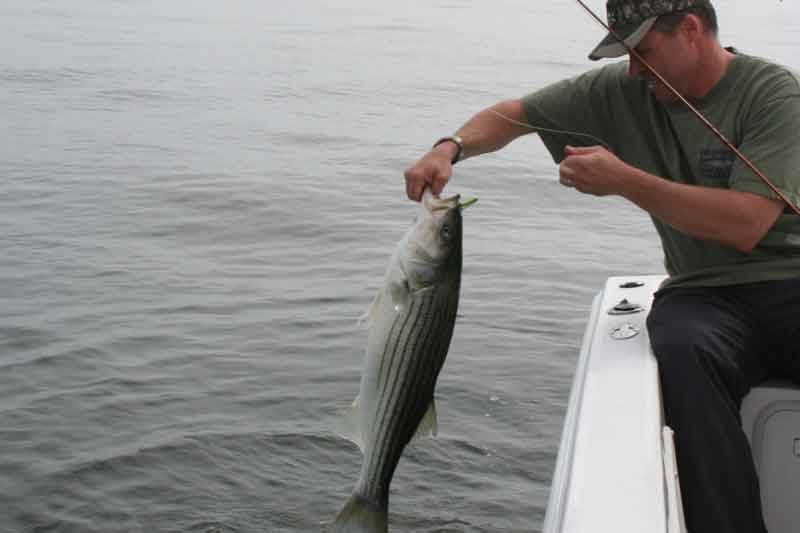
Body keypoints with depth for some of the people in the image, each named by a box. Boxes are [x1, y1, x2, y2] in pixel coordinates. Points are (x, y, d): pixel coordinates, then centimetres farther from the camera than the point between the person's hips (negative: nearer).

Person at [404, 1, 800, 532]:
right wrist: (451, 147, -4)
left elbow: (748, 224, -17)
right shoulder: (623, 91, 8)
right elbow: (515, 113, 16)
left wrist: (624, 180, -17)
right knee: (683, 353, -36)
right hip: (704, 293, 2)